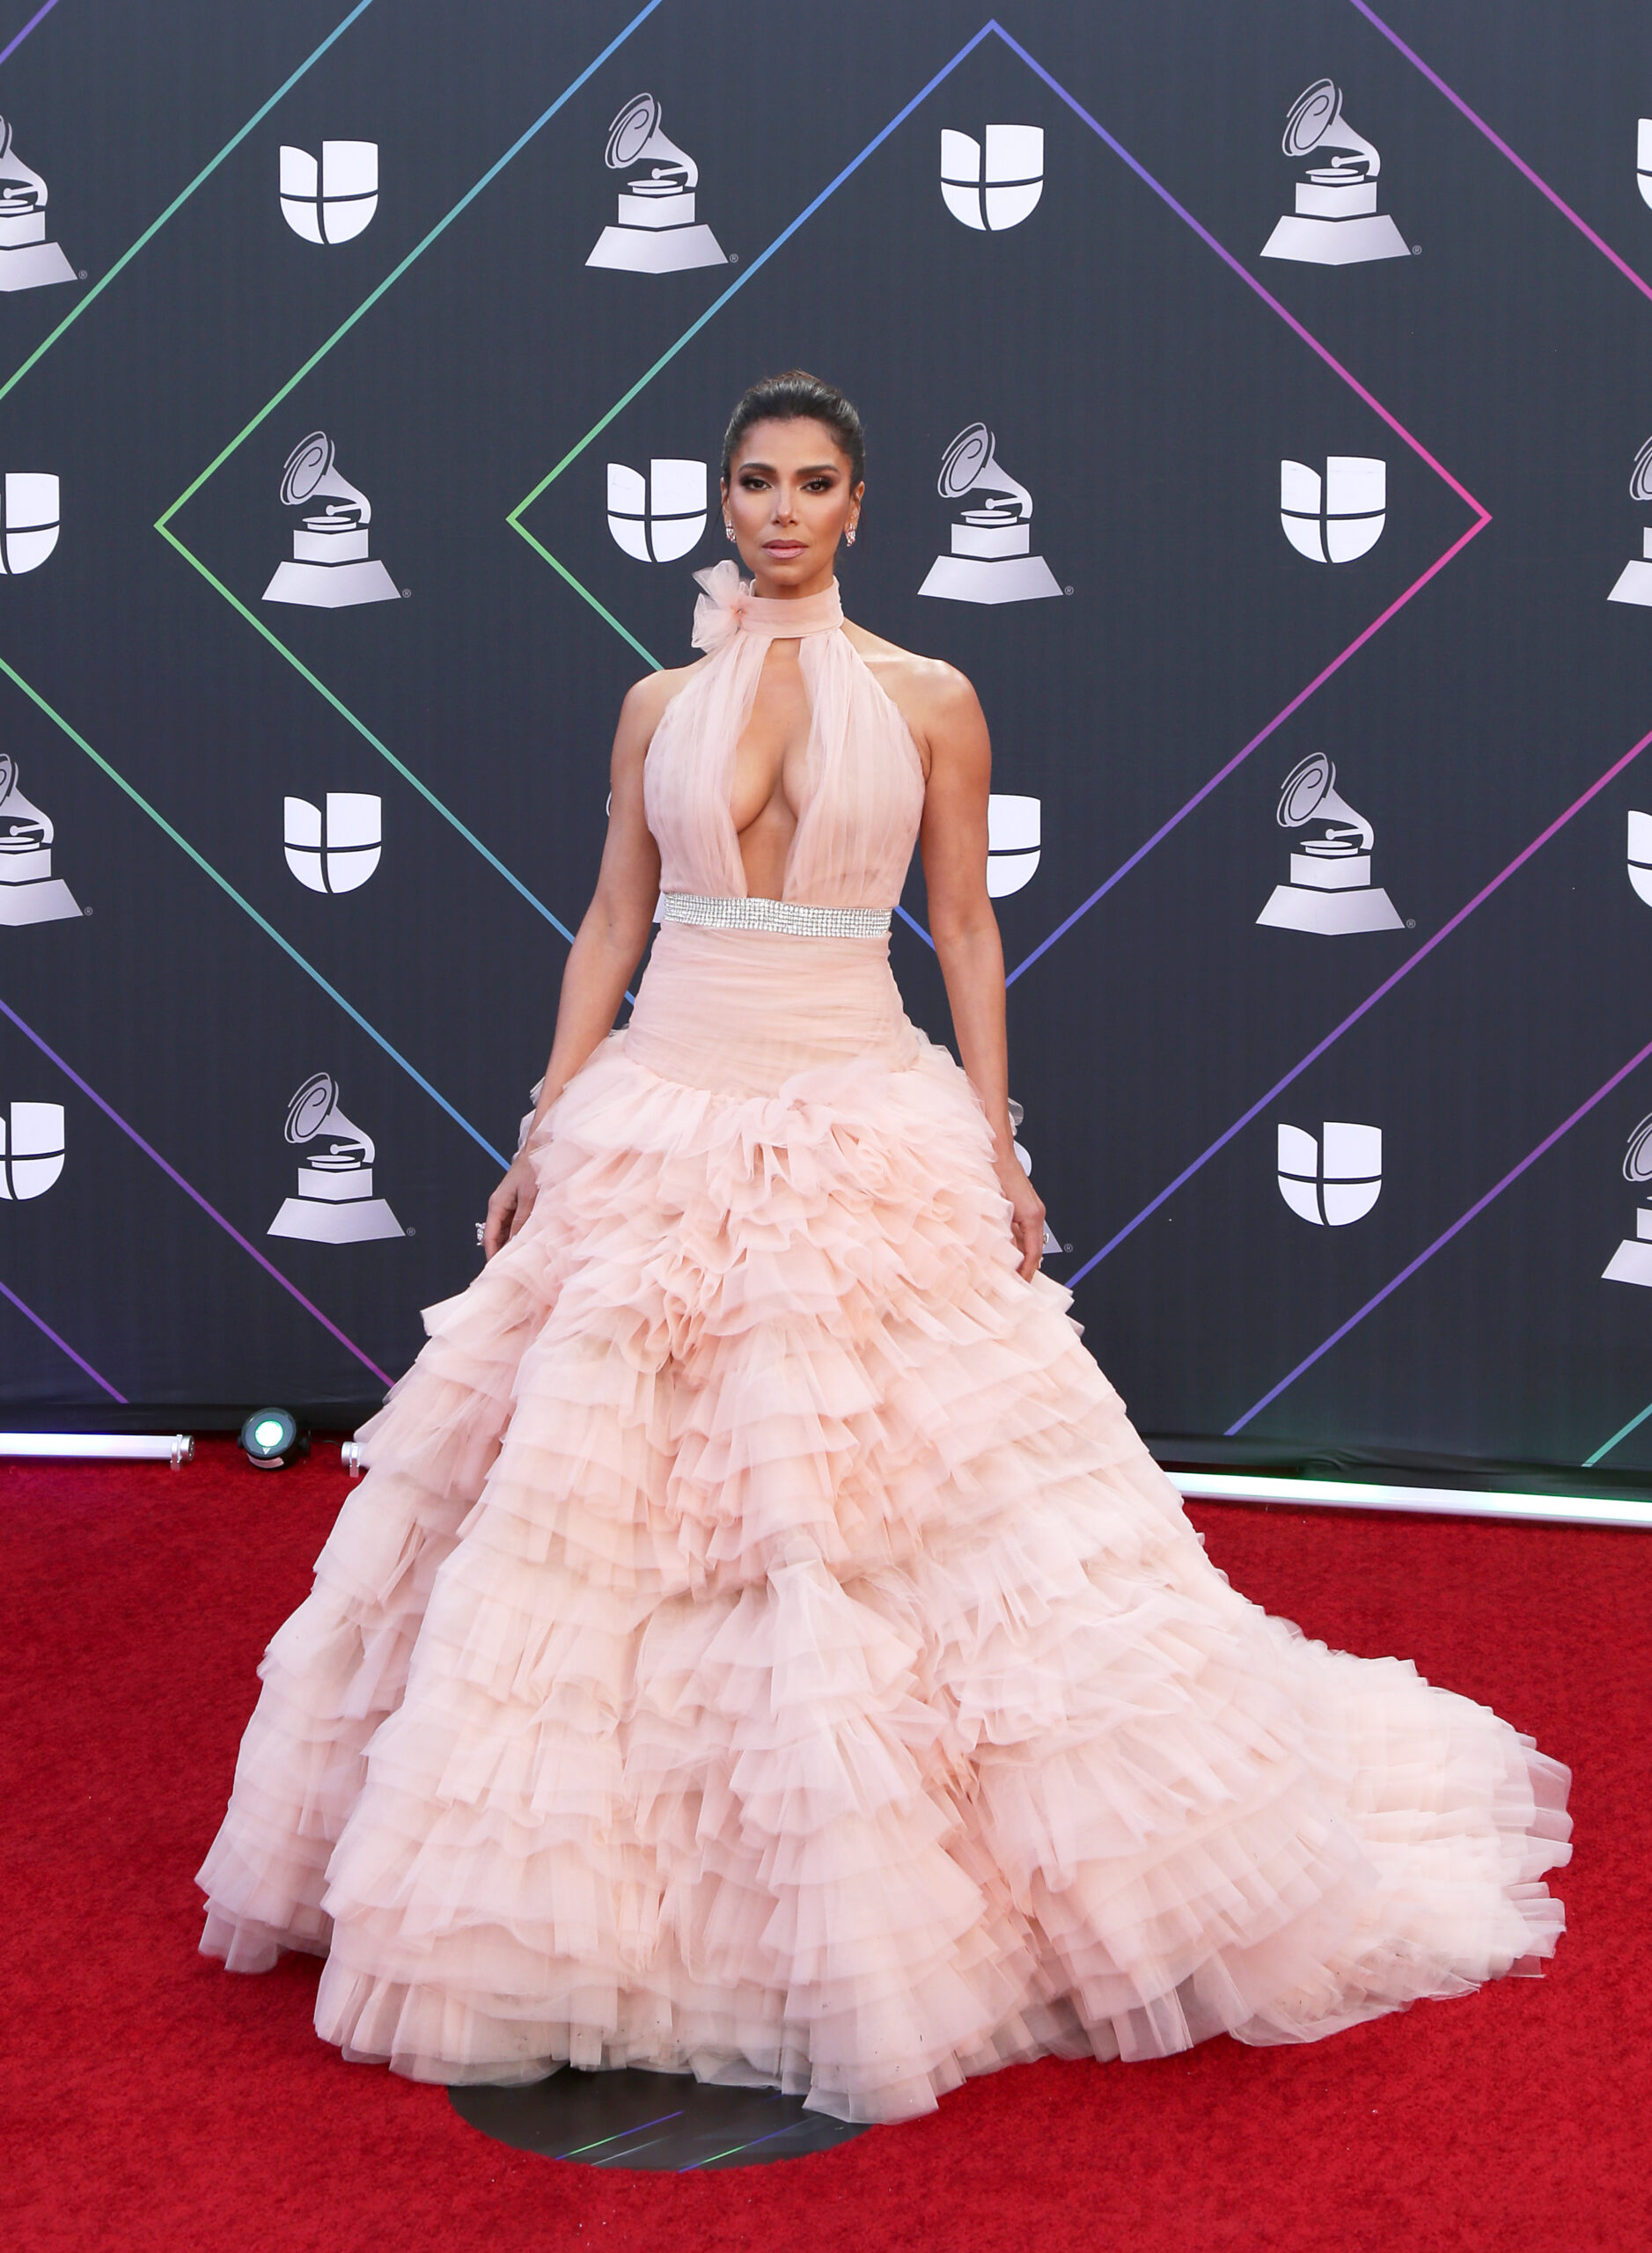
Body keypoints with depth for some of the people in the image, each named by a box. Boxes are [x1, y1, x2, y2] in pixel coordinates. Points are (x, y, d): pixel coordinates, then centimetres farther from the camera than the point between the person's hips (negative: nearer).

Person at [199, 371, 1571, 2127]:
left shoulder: (930, 701, 4)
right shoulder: (659, 706, 10)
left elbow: (966, 934, 4)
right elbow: (611, 924, 11)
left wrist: (997, 1146, -1)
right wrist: (544, 1133, 6)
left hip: (870, 1126, -2)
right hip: (662, 1118, 2)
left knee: (897, 1497, -3)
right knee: (599, 1494, 3)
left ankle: (870, 1890, 15)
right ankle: (611, 1876, 20)